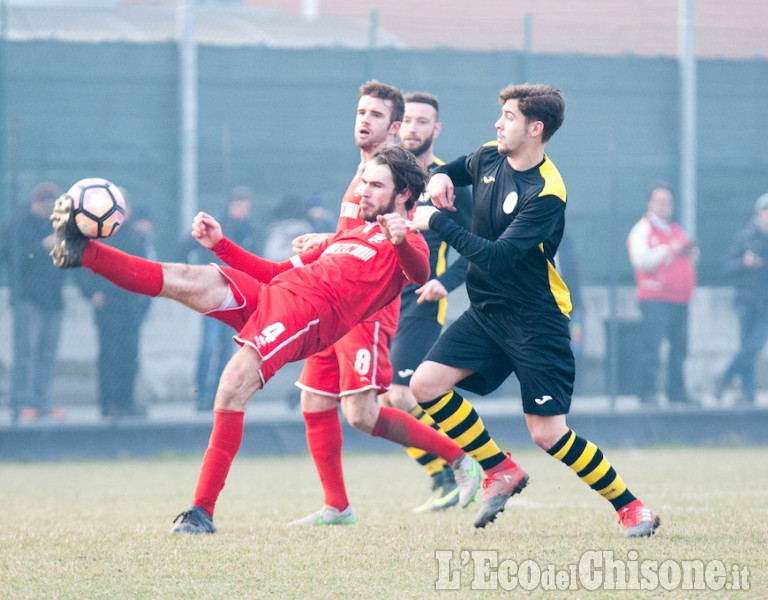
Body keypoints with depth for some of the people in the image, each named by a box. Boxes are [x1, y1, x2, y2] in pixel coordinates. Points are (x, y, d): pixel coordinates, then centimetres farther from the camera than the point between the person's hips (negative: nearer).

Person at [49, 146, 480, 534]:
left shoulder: (406, 242, 9)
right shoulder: (350, 234, 35)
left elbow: (420, 274, -17)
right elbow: (276, 271, 37)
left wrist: (400, 240, -38)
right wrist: (220, 244, 28)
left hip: (310, 312, -7)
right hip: (270, 293, 7)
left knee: (233, 387, -23)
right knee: (194, 280, -17)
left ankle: (203, 512, -19)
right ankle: (82, 252, -28)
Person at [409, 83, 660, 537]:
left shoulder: (546, 195, -22)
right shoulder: (490, 159, 1)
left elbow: (497, 257, -29)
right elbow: (459, 169, 26)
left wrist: (437, 221, -25)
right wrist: (441, 177, 1)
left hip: (534, 322, -7)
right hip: (486, 311, 7)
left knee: (549, 434, -10)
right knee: (426, 384, -9)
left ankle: (631, 507, 7)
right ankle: (502, 471, 7)